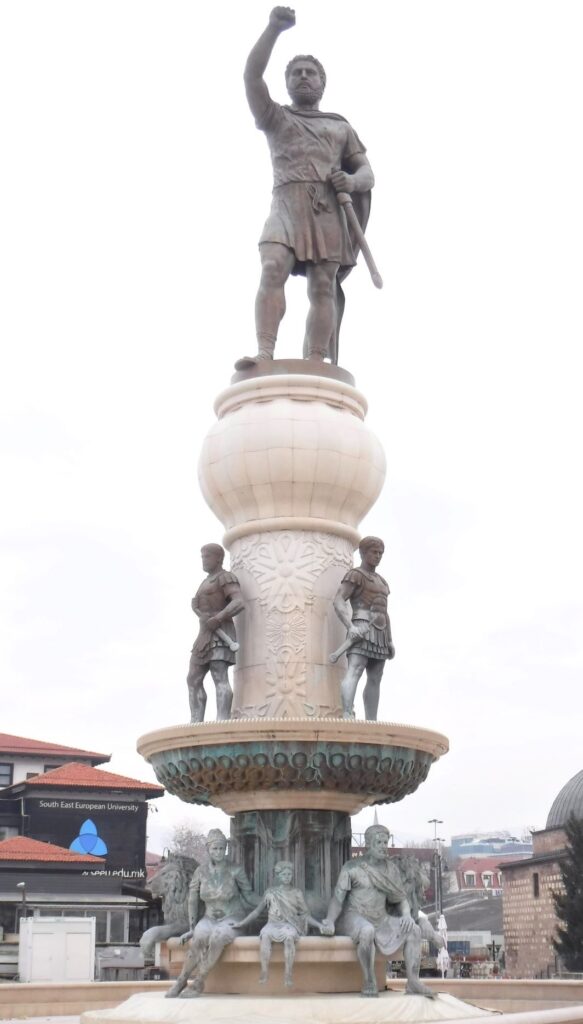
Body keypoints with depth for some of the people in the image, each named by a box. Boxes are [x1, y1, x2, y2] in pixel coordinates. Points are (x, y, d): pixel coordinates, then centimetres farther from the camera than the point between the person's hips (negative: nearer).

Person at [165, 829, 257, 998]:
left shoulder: (235, 871, -8)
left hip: (231, 921, -2)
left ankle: (198, 983, -24)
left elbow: (248, 895, 4)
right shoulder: (201, 872, -1)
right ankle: (181, 980, -19)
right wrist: (192, 928, 0)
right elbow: (192, 901, 4)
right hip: (209, 920, 2)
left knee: (217, 938, -37)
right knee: (199, 939, -34)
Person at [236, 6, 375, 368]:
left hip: (329, 211, 1)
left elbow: (368, 174, 16)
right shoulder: (275, 117, 23)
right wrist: (274, 28, -4)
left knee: (323, 287, -10)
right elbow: (252, 75, 7)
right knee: (273, 272, -23)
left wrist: (351, 181, -8)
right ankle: (265, 354, -34)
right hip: (286, 207, -1)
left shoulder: (342, 127, 25)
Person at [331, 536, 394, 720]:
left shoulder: (380, 581, 24)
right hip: (361, 631, -9)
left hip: (378, 634, 9)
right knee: (354, 673, -25)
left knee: (375, 680, 6)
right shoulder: (354, 576, -3)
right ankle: (347, 717, -40)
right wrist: (350, 627, -28)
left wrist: (390, 641, 14)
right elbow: (338, 602, -15)